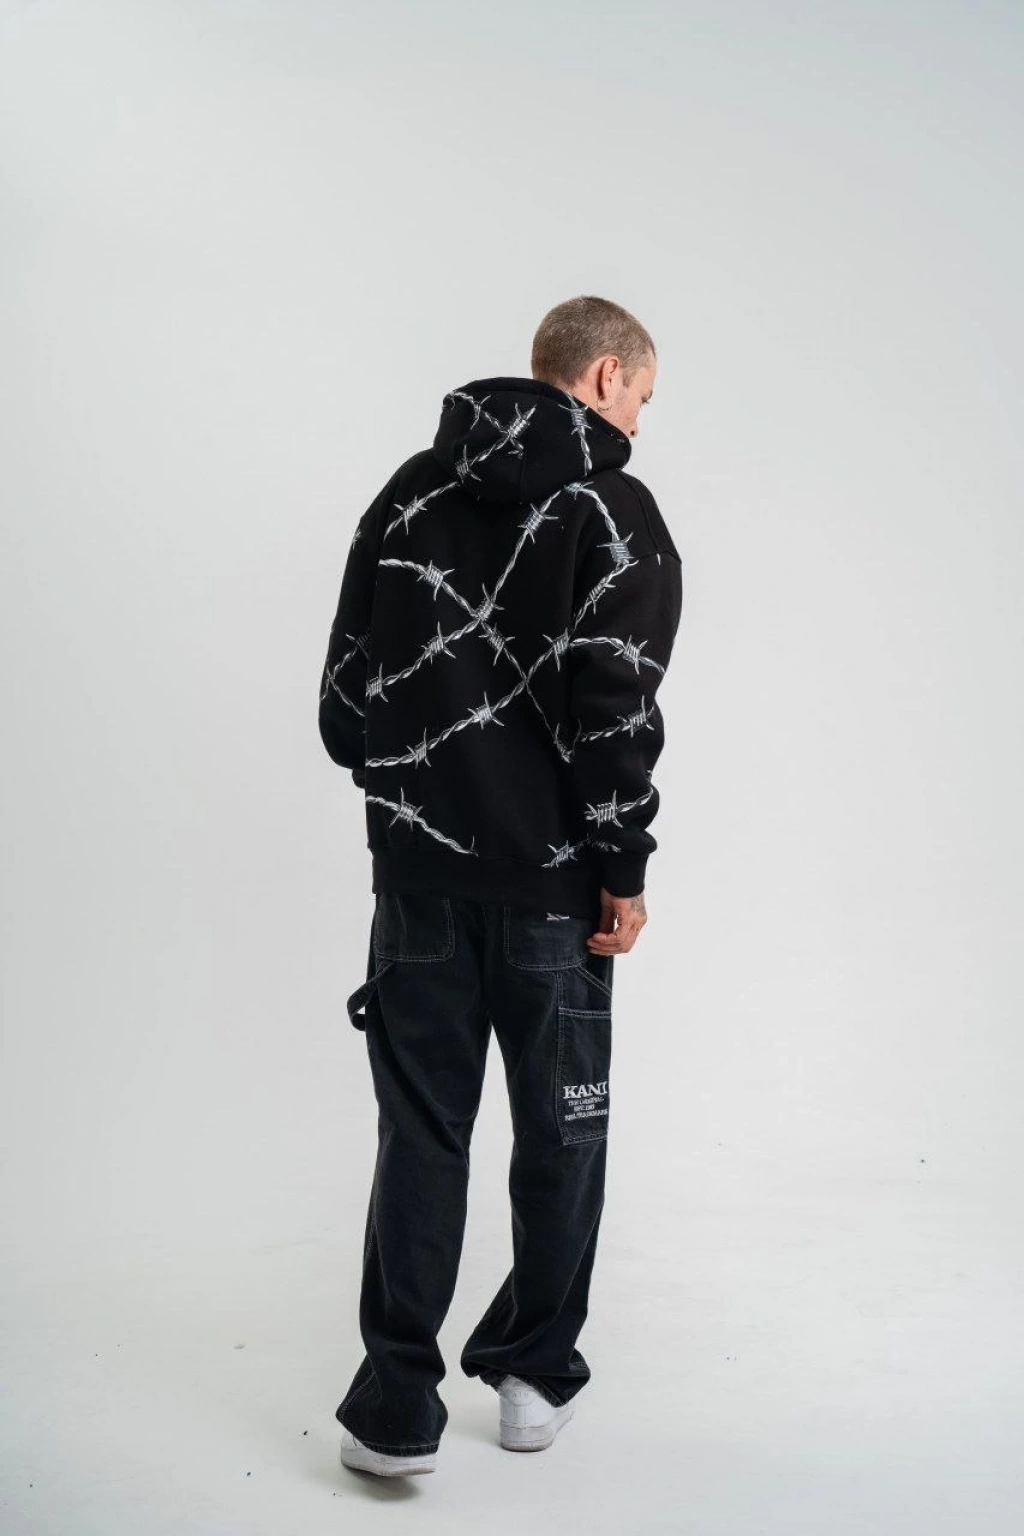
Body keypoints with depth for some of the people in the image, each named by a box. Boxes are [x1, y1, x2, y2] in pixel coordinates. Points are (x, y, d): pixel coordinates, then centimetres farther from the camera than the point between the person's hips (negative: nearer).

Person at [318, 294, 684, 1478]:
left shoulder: (414, 488, 9)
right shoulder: (615, 512, -7)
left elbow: (347, 684, 8)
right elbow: (613, 710, -15)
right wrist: (624, 869, -8)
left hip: (418, 869, 4)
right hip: (548, 880, -4)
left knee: (421, 1132, 9)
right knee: (559, 1126, 12)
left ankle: (396, 1407, 8)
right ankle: (535, 1375, 22)